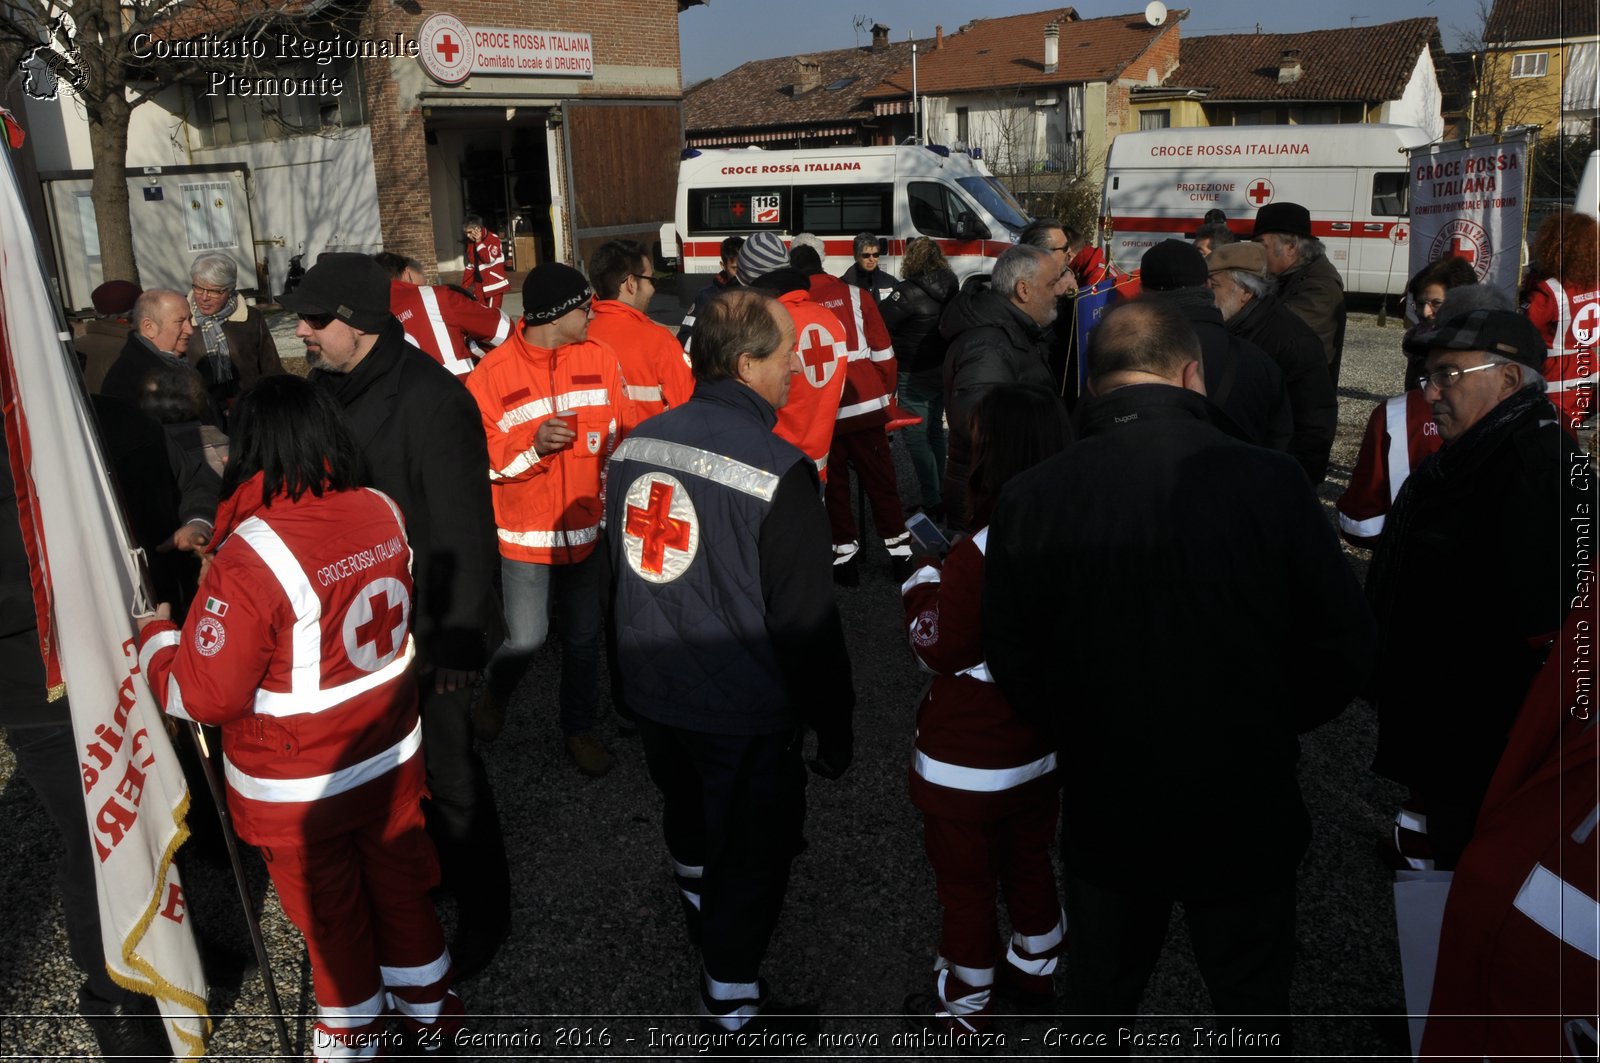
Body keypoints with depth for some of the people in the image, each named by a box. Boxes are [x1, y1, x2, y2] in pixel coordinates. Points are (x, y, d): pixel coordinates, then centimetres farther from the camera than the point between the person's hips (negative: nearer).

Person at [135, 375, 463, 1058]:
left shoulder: (251, 559, -27)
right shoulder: (384, 514, -9)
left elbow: (204, 695, -22)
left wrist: (155, 634, -2)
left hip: (298, 790, -5)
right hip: (392, 755, 5)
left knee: (333, 920, 17)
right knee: (401, 887, 24)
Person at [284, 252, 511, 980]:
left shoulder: (429, 400, -22)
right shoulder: (325, 387, 4)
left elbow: (463, 529, -22)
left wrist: (459, 638, -22)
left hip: (421, 626, -8)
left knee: (446, 770, 6)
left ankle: (483, 911, 25)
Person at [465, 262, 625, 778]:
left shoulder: (599, 358, -2)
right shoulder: (492, 374, -11)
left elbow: (618, 434, 7)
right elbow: (480, 460, -9)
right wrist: (533, 447, -26)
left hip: (588, 529, 3)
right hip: (526, 536, -3)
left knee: (584, 637, 13)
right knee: (526, 638, 3)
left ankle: (580, 728, 34)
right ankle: (492, 699, 36)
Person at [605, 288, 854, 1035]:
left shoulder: (638, 445, -2)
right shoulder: (777, 472, -24)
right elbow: (805, 620, -20)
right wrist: (834, 724, -8)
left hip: (653, 694, 7)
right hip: (744, 716, -7)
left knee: (689, 811, 30)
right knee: (754, 848, 13)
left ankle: (701, 909, 57)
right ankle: (731, 1000, 27)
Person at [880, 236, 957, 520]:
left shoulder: (909, 292, -21)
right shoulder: (951, 289, 1)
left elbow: (880, 323, -20)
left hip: (915, 376, -8)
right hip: (943, 371, 8)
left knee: (915, 438, 0)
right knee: (935, 432, 20)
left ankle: (933, 503, -1)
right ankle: (941, 495, 30)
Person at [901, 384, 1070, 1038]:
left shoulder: (981, 553, -30)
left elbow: (938, 650, -20)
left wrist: (921, 584, -4)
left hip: (969, 765, -7)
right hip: (1043, 750, 7)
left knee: (966, 886, 14)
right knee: (1029, 862, 27)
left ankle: (965, 1010, 33)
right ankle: (1034, 975, 47)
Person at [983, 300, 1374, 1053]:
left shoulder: (1031, 497, -16)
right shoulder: (1269, 481, -20)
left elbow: (1012, 664, -6)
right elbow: (1344, 645, -10)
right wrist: (1268, 723, 9)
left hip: (1104, 813, 1)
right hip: (1245, 814, -1)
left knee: (1100, 998, 25)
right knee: (1254, 1009, 23)